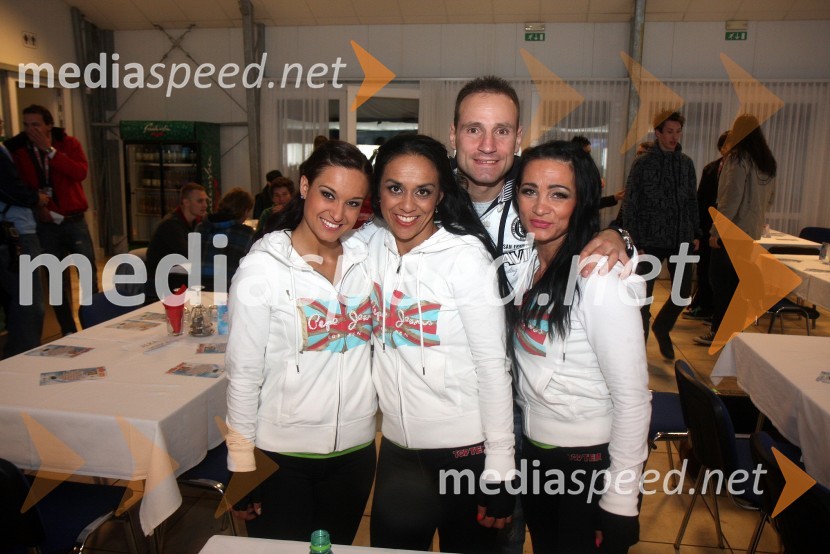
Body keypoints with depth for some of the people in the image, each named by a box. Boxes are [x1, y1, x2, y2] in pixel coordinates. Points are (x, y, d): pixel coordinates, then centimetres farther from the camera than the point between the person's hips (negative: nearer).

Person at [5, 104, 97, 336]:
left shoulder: (69, 143, 0)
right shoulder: (18, 150, 0)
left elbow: (80, 173, -16)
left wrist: (50, 150, -16)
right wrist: (35, 203, -11)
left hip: (74, 221, 0)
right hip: (45, 225, 1)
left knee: (89, 274, 1)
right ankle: (69, 331, 15)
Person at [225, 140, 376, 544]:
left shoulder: (366, 261, -1)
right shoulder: (261, 268, -12)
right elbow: (244, 375, -9)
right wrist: (242, 466, -7)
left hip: (355, 450, 4)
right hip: (281, 454, -4)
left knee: (338, 548, 21)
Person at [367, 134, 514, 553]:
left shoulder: (466, 256, -16)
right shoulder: (373, 246, -1)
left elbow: (493, 363, -15)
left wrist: (499, 470, -14)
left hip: (465, 449, -4)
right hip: (397, 446, 5)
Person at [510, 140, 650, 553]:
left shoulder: (599, 278, -23)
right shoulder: (526, 262, -2)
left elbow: (632, 398, -20)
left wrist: (621, 503, -16)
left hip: (590, 458, -6)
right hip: (532, 447, 7)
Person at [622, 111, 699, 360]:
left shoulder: (686, 163, 7)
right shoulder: (643, 163, -5)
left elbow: (692, 200, 14)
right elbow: (631, 204, -7)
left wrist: (695, 233, 9)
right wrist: (631, 241, -11)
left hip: (681, 239, 4)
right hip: (651, 239, -4)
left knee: (684, 291, 5)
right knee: (644, 295, 6)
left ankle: (661, 327, 32)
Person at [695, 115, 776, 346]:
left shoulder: (738, 158, -12)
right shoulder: (768, 162, 11)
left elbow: (731, 198, -18)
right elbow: (769, 199, 18)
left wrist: (716, 230, -14)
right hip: (751, 231, 8)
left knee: (720, 280, -1)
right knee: (735, 280, 14)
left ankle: (719, 331, 2)